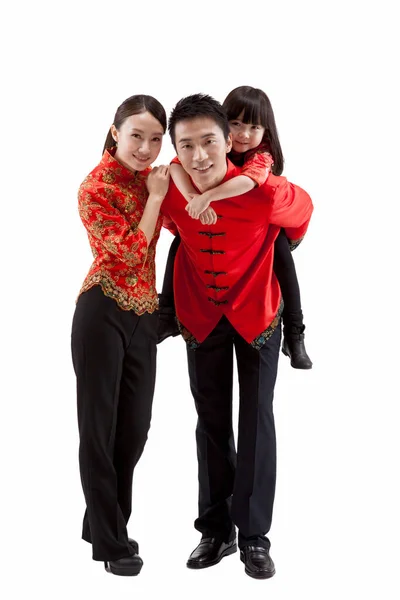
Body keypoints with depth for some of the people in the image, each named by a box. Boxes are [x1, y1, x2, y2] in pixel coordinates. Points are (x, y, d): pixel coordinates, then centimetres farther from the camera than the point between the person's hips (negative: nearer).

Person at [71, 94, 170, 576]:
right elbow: (128, 253, -17)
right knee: (100, 425, 3)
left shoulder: (150, 178, 9)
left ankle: (105, 523, 31)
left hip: (144, 314, 7)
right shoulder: (97, 186, -10)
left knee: (135, 427, 12)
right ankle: (109, 542, 14)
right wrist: (155, 196, -12)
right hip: (104, 311, -7)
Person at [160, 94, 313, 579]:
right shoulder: (170, 191, -20)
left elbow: (302, 211, -4)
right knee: (211, 421, 11)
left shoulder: (265, 193, -28)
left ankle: (254, 537, 12)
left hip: (256, 313, -2)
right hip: (201, 315, 3)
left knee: (256, 420, 2)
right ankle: (216, 529, 23)